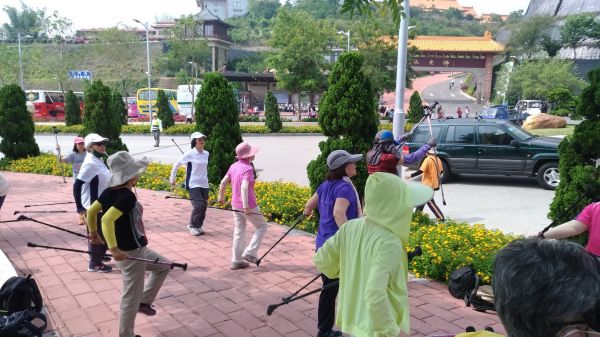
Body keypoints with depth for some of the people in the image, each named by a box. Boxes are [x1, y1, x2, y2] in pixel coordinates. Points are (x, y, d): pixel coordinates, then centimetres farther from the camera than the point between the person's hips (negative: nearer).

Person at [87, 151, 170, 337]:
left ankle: (144, 301, 30)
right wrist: (114, 249, -32)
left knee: (163, 266, 24)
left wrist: (93, 232, 27)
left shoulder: (109, 192, 0)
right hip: (132, 252, -9)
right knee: (131, 297, 6)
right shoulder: (128, 196, -25)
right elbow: (107, 220, -36)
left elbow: (91, 211, 11)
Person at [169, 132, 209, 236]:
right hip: (193, 184, -6)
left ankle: (198, 226, 24)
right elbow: (176, 164, 1)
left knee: (204, 206, 6)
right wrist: (172, 178, 7)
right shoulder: (190, 154, -9)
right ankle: (192, 226, 7)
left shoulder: (206, 154, 6)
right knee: (198, 206, -14)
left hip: (204, 184, 6)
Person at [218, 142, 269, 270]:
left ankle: (236, 261, 19)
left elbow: (223, 182, 11)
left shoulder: (233, 166, 5)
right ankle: (249, 253, 4)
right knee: (262, 226, 11)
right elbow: (244, 187, -29)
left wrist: (221, 196, 25)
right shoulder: (248, 168, -18)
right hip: (248, 205, -7)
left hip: (235, 205, 7)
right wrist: (246, 206, -30)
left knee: (239, 231, 15)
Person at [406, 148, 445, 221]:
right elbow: (441, 171, 11)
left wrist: (410, 175, -18)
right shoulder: (438, 159, 5)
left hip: (428, 184, -9)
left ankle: (441, 218, -2)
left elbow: (420, 171, -24)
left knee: (430, 202, -2)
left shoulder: (428, 159, -18)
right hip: (434, 183, 9)